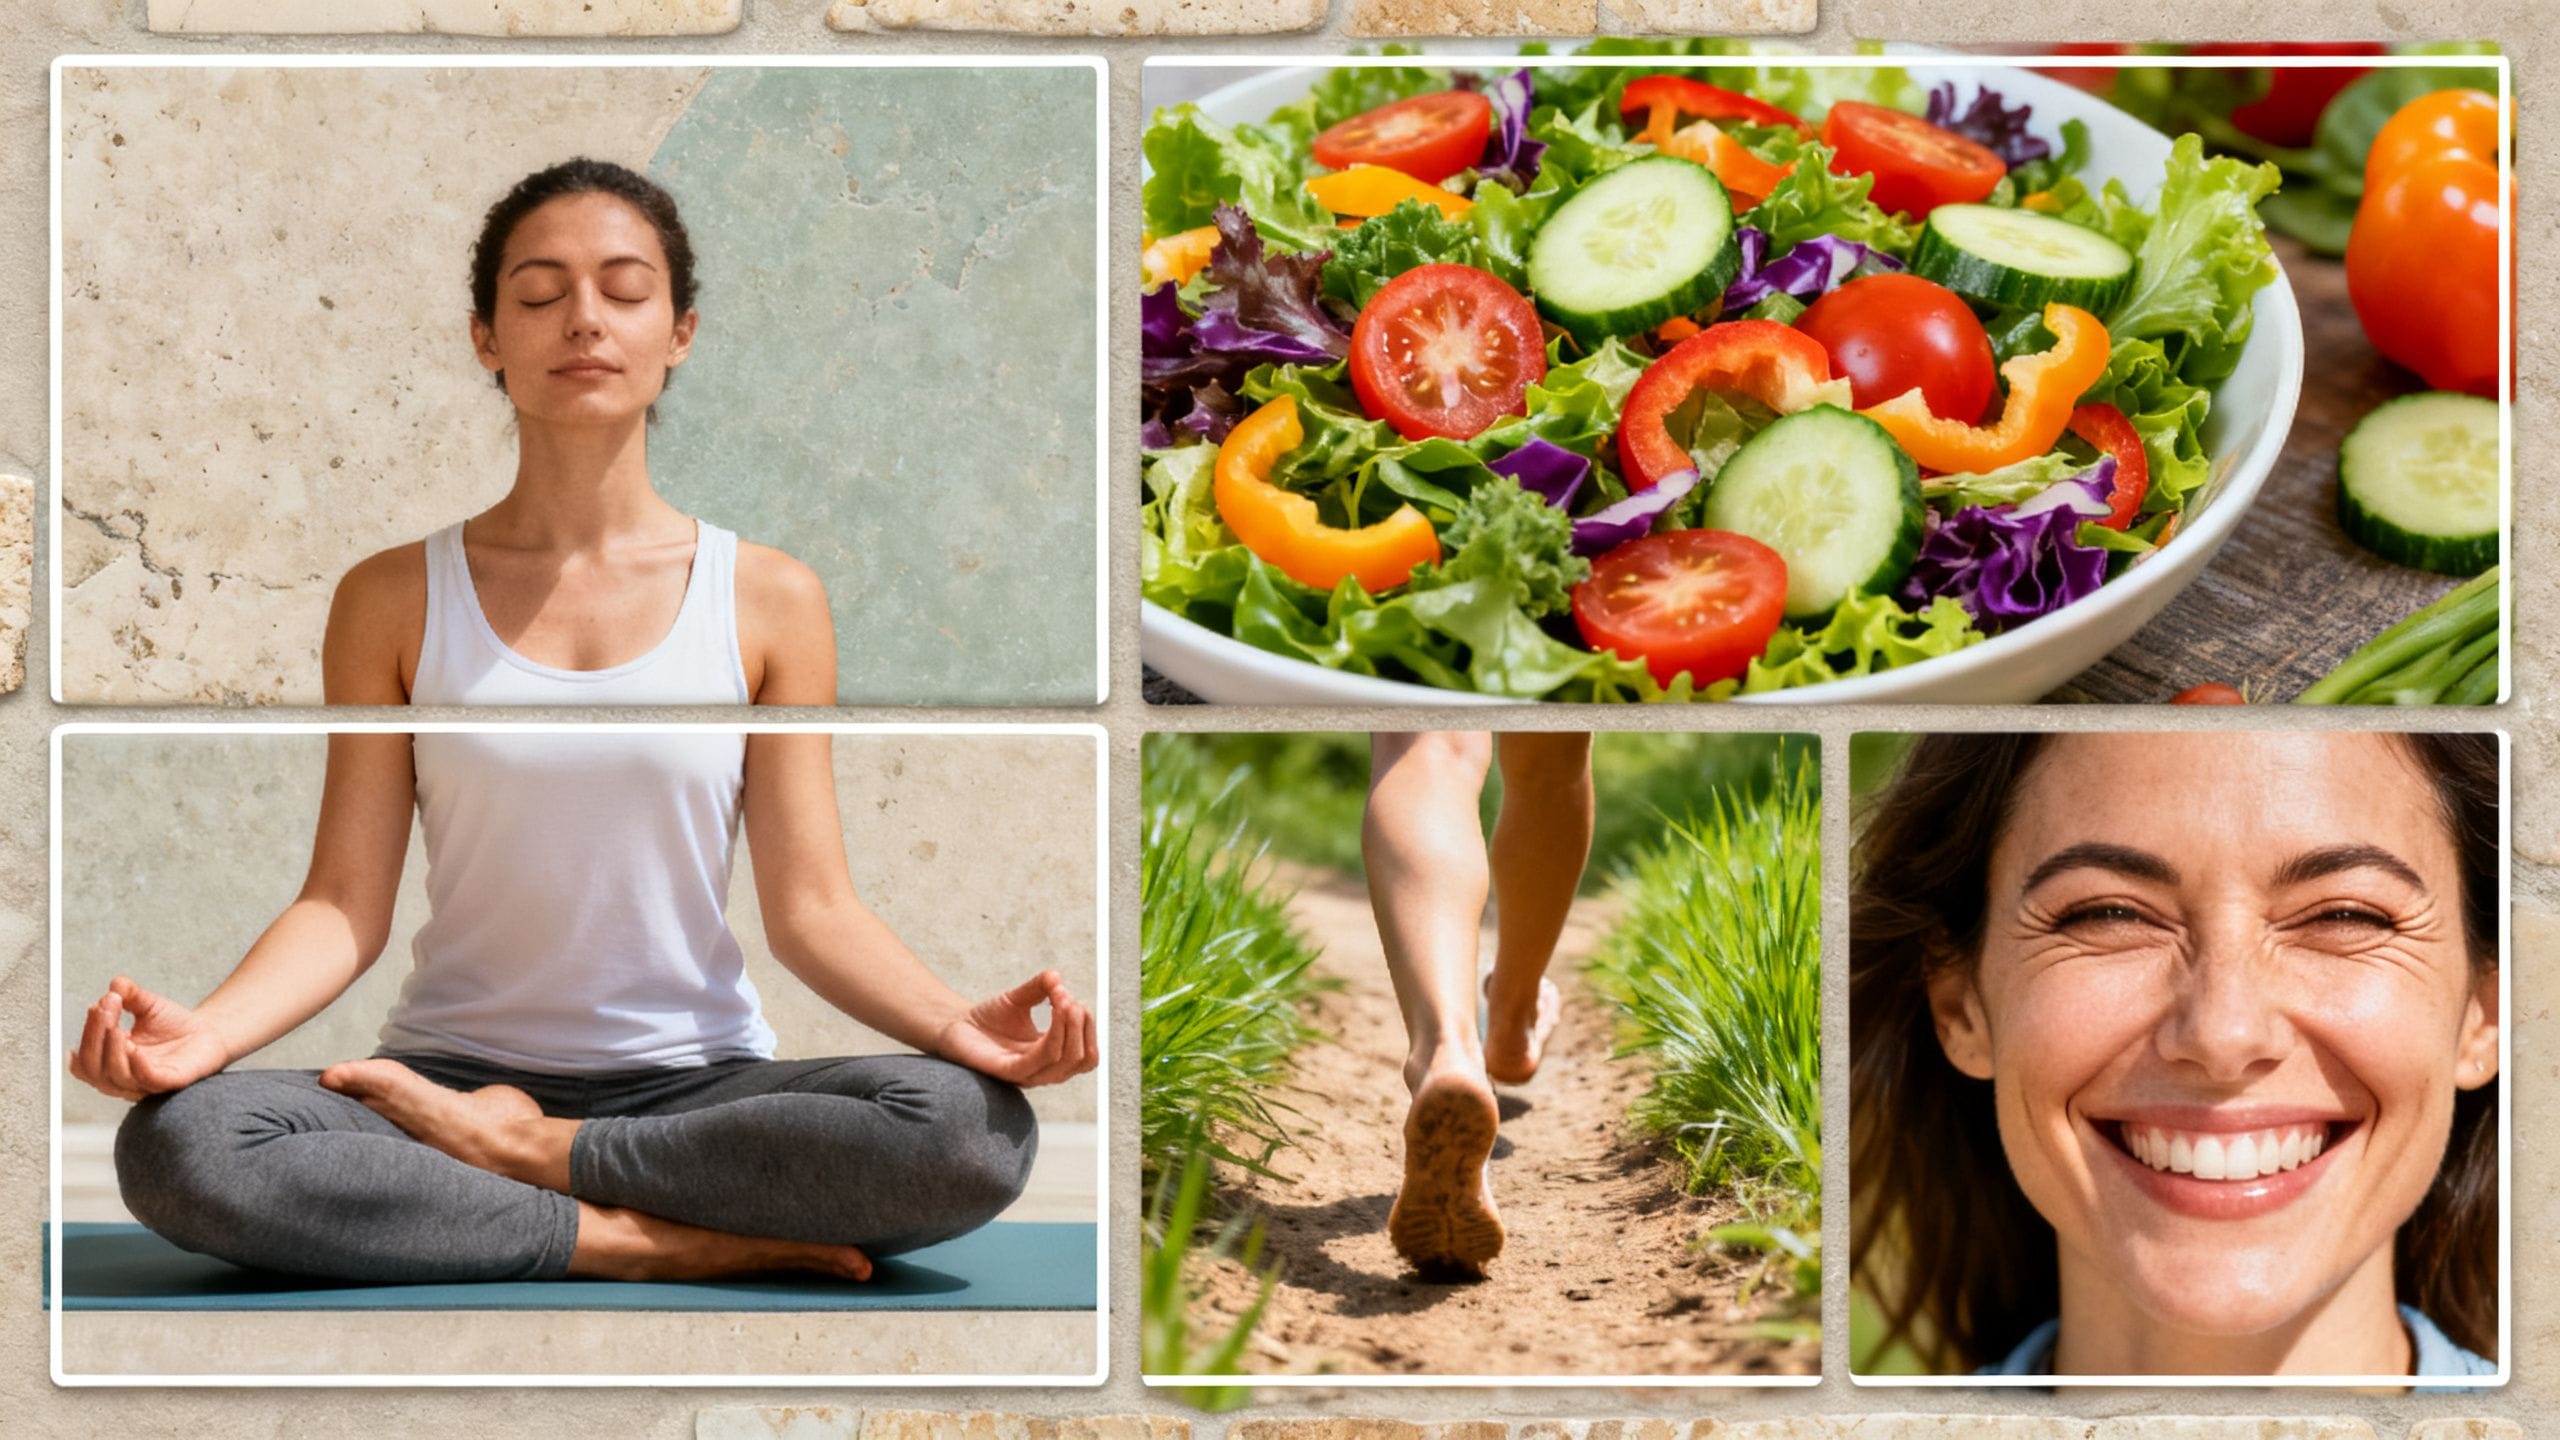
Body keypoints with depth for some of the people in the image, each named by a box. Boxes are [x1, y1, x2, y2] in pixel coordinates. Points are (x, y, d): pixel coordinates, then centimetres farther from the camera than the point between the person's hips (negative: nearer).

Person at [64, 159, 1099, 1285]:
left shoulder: (768, 601, 4)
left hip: (696, 1083, 0)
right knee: (174, 1144, -31)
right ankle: (667, 1242, -24)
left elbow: (811, 905, 0)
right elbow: (344, 904, 0)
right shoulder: (395, 600, 5)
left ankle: (525, 1150, -15)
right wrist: (208, 1027, -21)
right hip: (454, 1061, 0)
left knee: (975, 1130, -31)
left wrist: (957, 1024, -20)